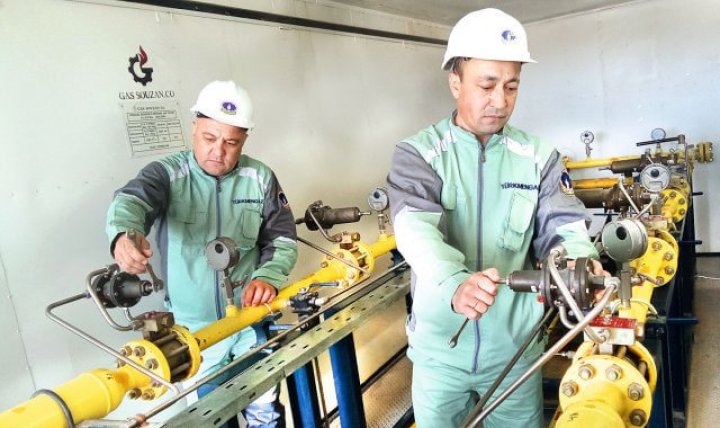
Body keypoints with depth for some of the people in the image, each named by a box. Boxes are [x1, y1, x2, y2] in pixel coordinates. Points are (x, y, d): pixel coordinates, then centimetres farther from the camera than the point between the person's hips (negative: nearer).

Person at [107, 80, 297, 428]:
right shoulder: (168, 173, -10)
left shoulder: (261, 178, -4)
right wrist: (125, 234, -52)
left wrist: (268, 276, -22)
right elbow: (130, 201, -29)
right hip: (192, 326, -1)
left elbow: (282, 238, -2)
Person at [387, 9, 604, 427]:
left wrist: (579, 264, -31)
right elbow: (415, 229, -24)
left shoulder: (539, 157, -1)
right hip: (438, 345, -1)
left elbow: (562, 225, -7)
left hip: (515, 343, 2)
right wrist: (454, 284, -43)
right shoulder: (418, 153, -8)